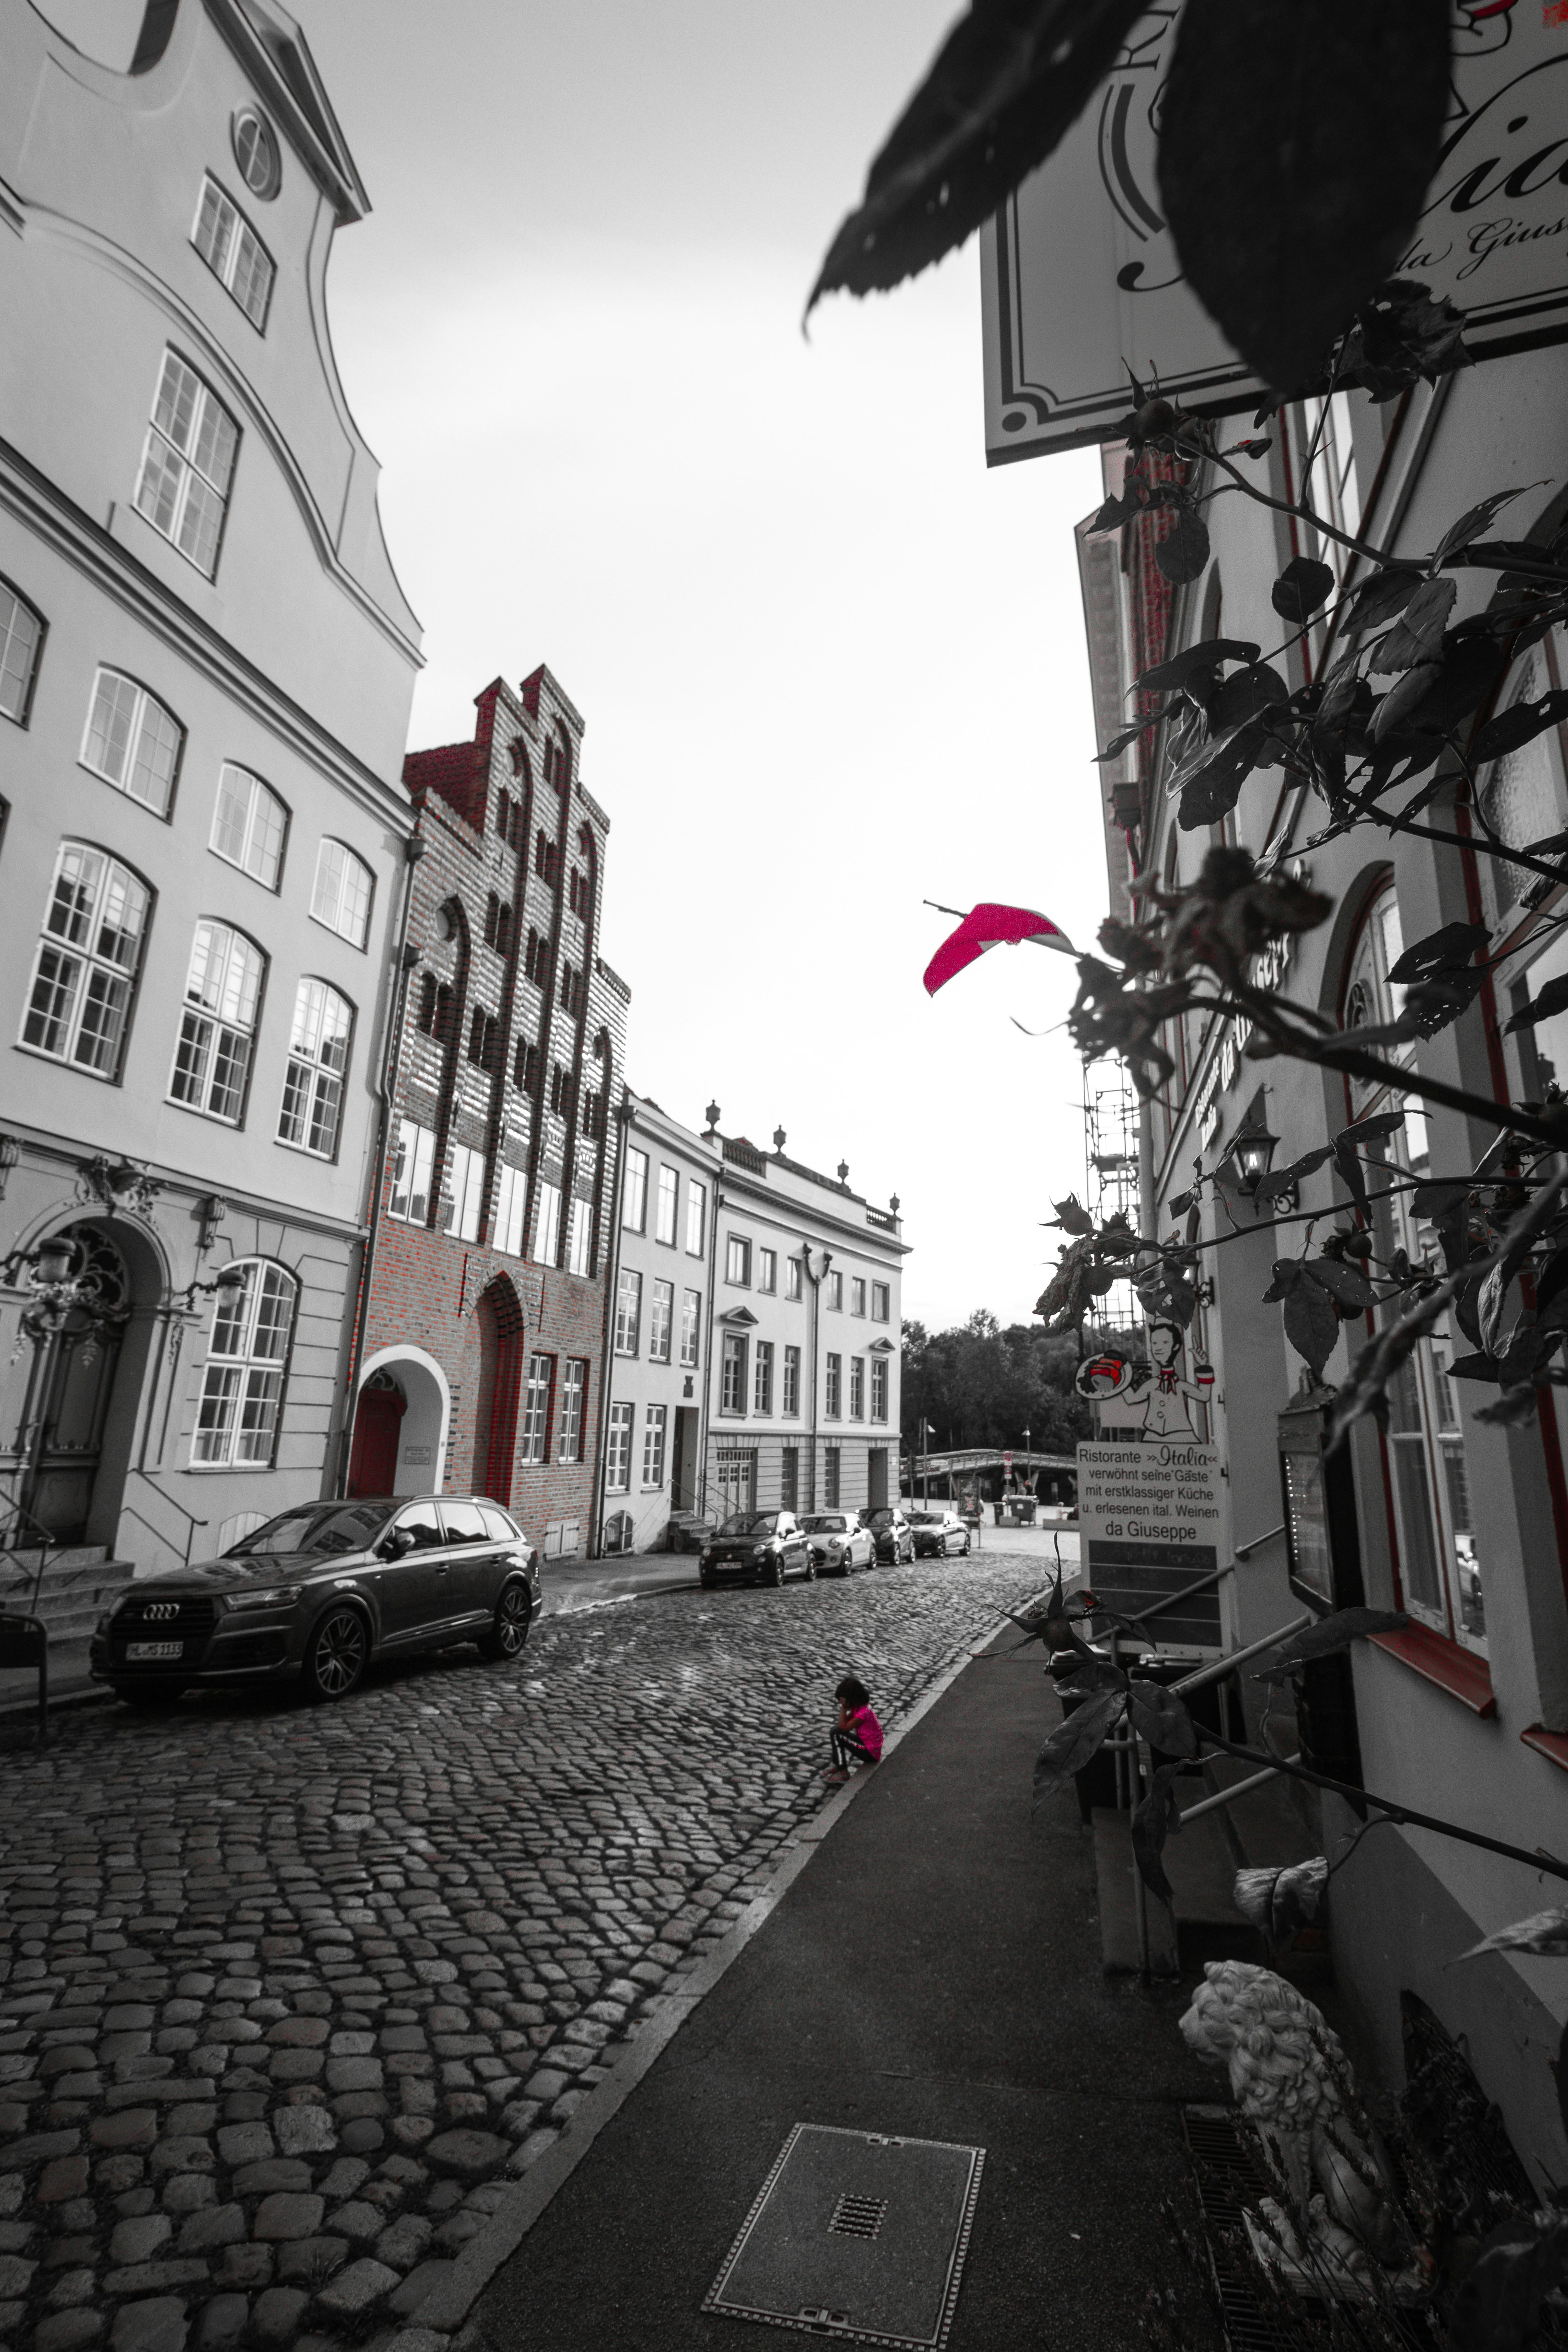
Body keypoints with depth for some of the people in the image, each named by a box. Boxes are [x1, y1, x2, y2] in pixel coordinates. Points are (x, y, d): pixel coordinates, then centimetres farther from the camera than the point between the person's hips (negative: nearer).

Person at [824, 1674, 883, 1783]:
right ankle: (837, 1765, 7)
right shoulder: (858, 1707, 4)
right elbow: (843, 1723, 8)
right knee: (836, 1729, 10)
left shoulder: (864, 1712, -25)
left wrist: (844, 1707, -20)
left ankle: (843, 1772, -15)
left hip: (870, 1754, -10)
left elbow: (844, 1727, -23)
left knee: (837, 1733, -18)